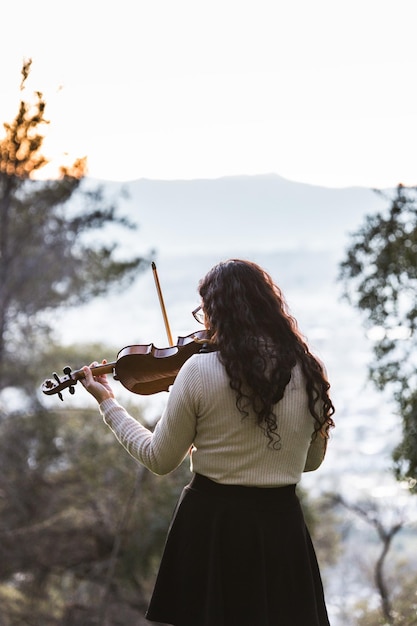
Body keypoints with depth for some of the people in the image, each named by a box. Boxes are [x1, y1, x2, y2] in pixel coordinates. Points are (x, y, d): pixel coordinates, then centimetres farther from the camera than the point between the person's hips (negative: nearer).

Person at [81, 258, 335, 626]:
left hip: (210, 524, -3)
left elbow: (159, 460, -3)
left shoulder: (199, 370, -13)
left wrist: (108, 404, 9)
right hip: (282, 526, 3)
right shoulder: (308, 372, -2)